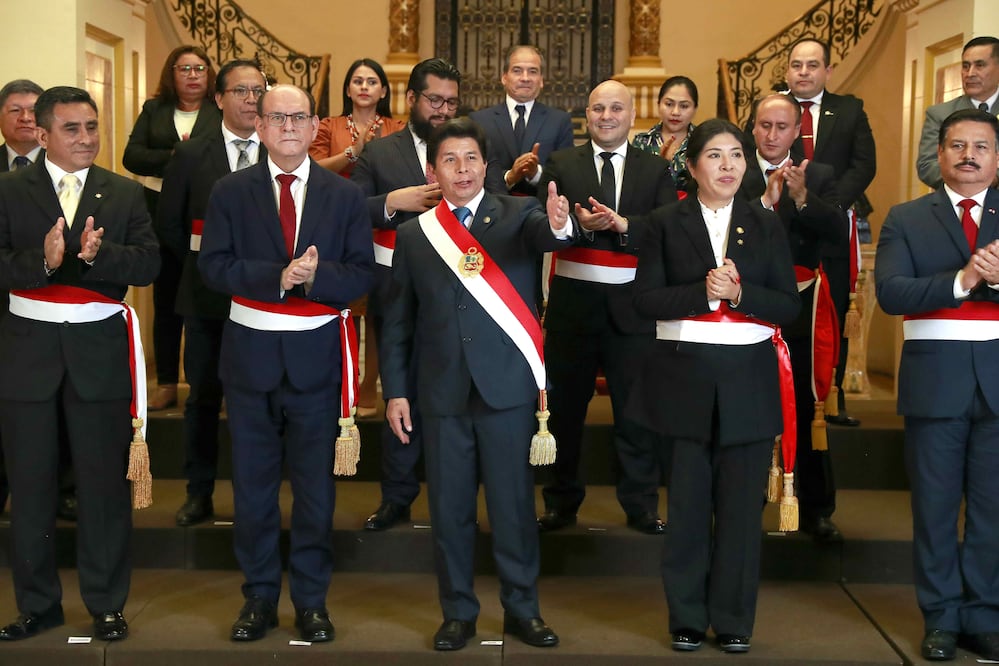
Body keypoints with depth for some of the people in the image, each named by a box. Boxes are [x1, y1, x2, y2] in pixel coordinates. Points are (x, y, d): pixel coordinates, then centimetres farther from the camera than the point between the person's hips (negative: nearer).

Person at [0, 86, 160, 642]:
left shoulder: (125, 194, 5)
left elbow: (148, 264, -5)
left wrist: (98, 255, -22)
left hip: (99, 350, 0)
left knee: (106, 482, 4)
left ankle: (107, 604, 17)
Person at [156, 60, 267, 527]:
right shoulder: (191, 155, 3)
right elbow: (168, 224, 6)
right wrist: (201, 264, 2)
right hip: (208, 296, 1)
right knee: (203, 397, 10)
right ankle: (199, 494, 21)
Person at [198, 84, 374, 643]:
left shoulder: (345, 196, 3)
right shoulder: (230, 192, 3)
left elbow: (362, 275, -2)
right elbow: (214, 266, -6)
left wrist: (317, 276, -20)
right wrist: (277, 277, -19)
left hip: (314, 355, 0)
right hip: (250, 352, 1)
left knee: (316, 483, 7)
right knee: (253, 483, 10)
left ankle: (311, 599, 21)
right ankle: (260, 597, 24)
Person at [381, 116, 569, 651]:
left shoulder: (516, 216, 2)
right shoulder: (413, 235, 7)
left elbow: (542, 234, -22)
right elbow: (397, 321, 9)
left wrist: (558, 225, -45)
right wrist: (395, 391, 3)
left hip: (507, 386, -2)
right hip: (443, 391, 2)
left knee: (513, 503, 6)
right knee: (449, 507, 9)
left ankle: (521, 609, 22)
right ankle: (458, 612, 24)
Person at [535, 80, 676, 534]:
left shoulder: (655, 170, 7)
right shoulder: (561, 164, 6)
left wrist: (620, 225, -19)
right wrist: (581, 224, -22)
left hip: (631, 304, 0)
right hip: (573, 298, 0)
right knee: (565, 406, 10)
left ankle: (641, 505, 17)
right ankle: (561, 502, 24)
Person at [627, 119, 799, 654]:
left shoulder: (766, 225, 8)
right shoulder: (666, 222, 4)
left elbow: (789, 305, 3)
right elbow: (646, 299, -4)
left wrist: (740, 293, -14)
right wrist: (703, 292, -17)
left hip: (749, 381, 1)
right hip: (686, 377, -1)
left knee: (742, 503, 5)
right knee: (688, 502, 5)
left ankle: (733, 619, 18)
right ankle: (687, 617, 19)